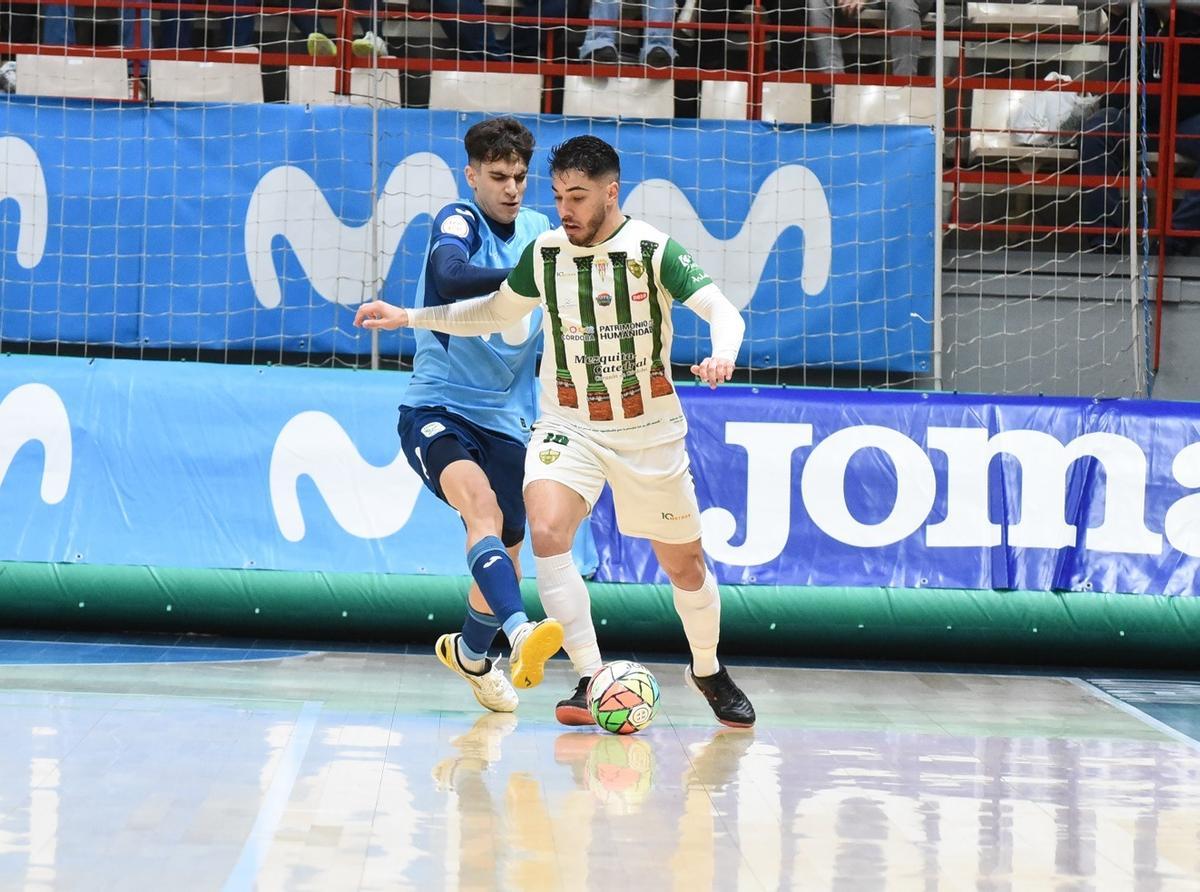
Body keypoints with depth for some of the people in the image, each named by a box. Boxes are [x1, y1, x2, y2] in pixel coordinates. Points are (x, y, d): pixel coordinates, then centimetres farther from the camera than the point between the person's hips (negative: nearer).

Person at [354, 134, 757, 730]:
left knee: (684, 566, 9)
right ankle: (591, 680, -22)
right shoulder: (543, 254, -2)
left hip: (648, 430, -2)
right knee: (547, 533, -26)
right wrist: (410, 317, 9)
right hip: (568, 426, 2)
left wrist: (721, 355, -43)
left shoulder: (652, 250, -13)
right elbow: (496, 313, 15)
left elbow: (722, 310, -20)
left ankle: (708, 672, 37)